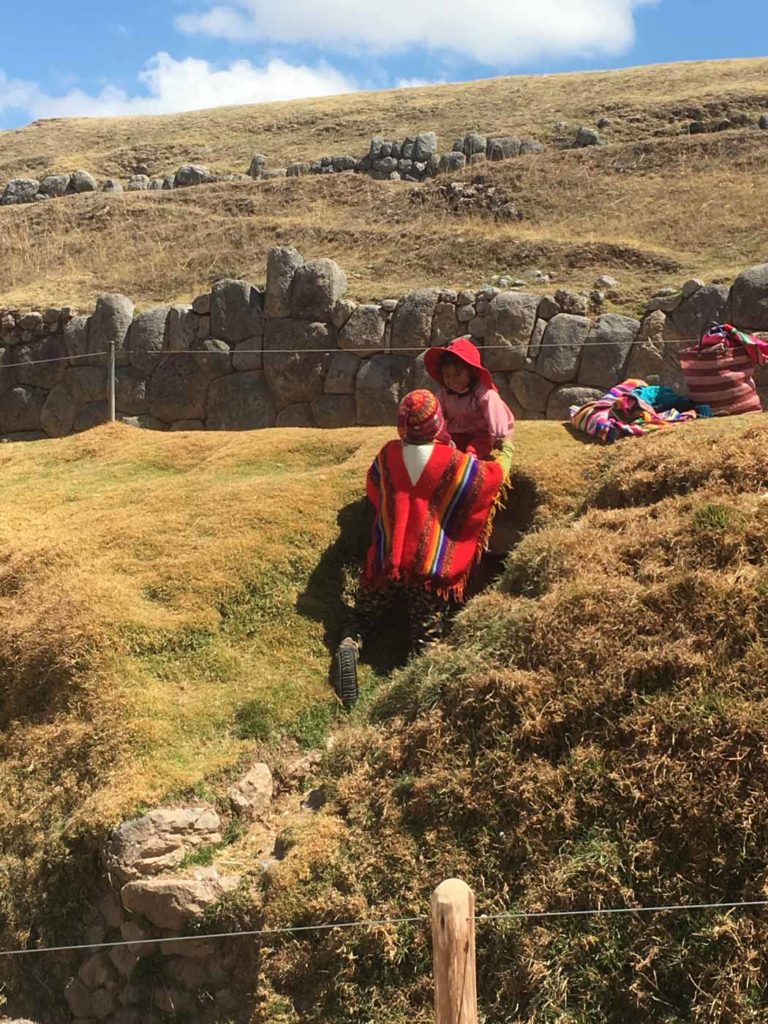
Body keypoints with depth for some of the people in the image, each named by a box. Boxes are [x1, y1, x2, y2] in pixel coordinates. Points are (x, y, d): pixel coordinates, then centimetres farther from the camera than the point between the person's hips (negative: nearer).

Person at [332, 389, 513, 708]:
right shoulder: (456, 462, -7)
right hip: (431, 566, -2)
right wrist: (506, 449, 28)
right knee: (426, 640, 5)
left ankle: (349, 645, -9)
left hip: (386, 561, 2)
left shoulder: (387, 455, 0)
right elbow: (495, 475, 9)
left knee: (362, 617, 19)